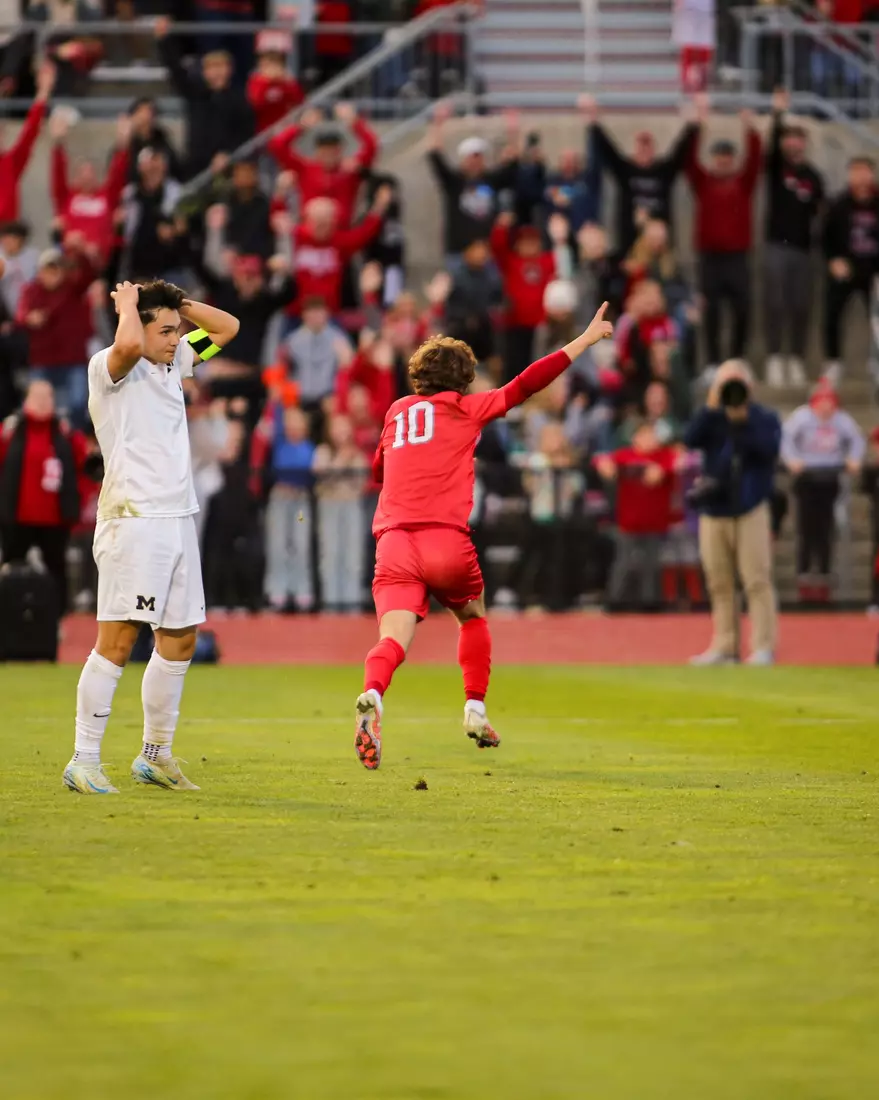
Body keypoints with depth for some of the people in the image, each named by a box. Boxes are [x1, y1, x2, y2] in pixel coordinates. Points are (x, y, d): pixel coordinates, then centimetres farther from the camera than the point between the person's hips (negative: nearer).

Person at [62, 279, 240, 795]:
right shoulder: (108, 367, -7)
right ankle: (84, 761, -10)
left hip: (179, 519, 8)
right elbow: (128, 345, -31)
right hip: (133, 517, -8)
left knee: (181, 639, 11)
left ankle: (156, 755, 21)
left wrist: (175, 302, 11)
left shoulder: (173, 362, 16)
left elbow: (227, 326, 25)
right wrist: (129, 303, -11)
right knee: (118, 640, -12)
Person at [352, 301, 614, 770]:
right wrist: (586, 340, 15)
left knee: (393, 638, -14)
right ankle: (475, 709, 20)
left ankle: (372, 694, -44)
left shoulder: (397, 412, 22)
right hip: (447, 541, -2)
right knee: (472, 618, 27)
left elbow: (378, 470, 37)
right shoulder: (466, 407, 11)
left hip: (393, 539, 2)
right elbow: (526, 383, 8)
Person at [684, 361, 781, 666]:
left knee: (757, 580, -9)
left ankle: (763, 646, -7)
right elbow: (690, 440, -7)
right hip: (714, 509, 4)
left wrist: (743, 421, -20)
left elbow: (769, 448, -15)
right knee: (719, 582, 6)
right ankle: (725, 646, 11)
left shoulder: (765, 419, 3)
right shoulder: (712, 419, 10)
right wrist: (711, 408, -13)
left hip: (751, 509, -4)